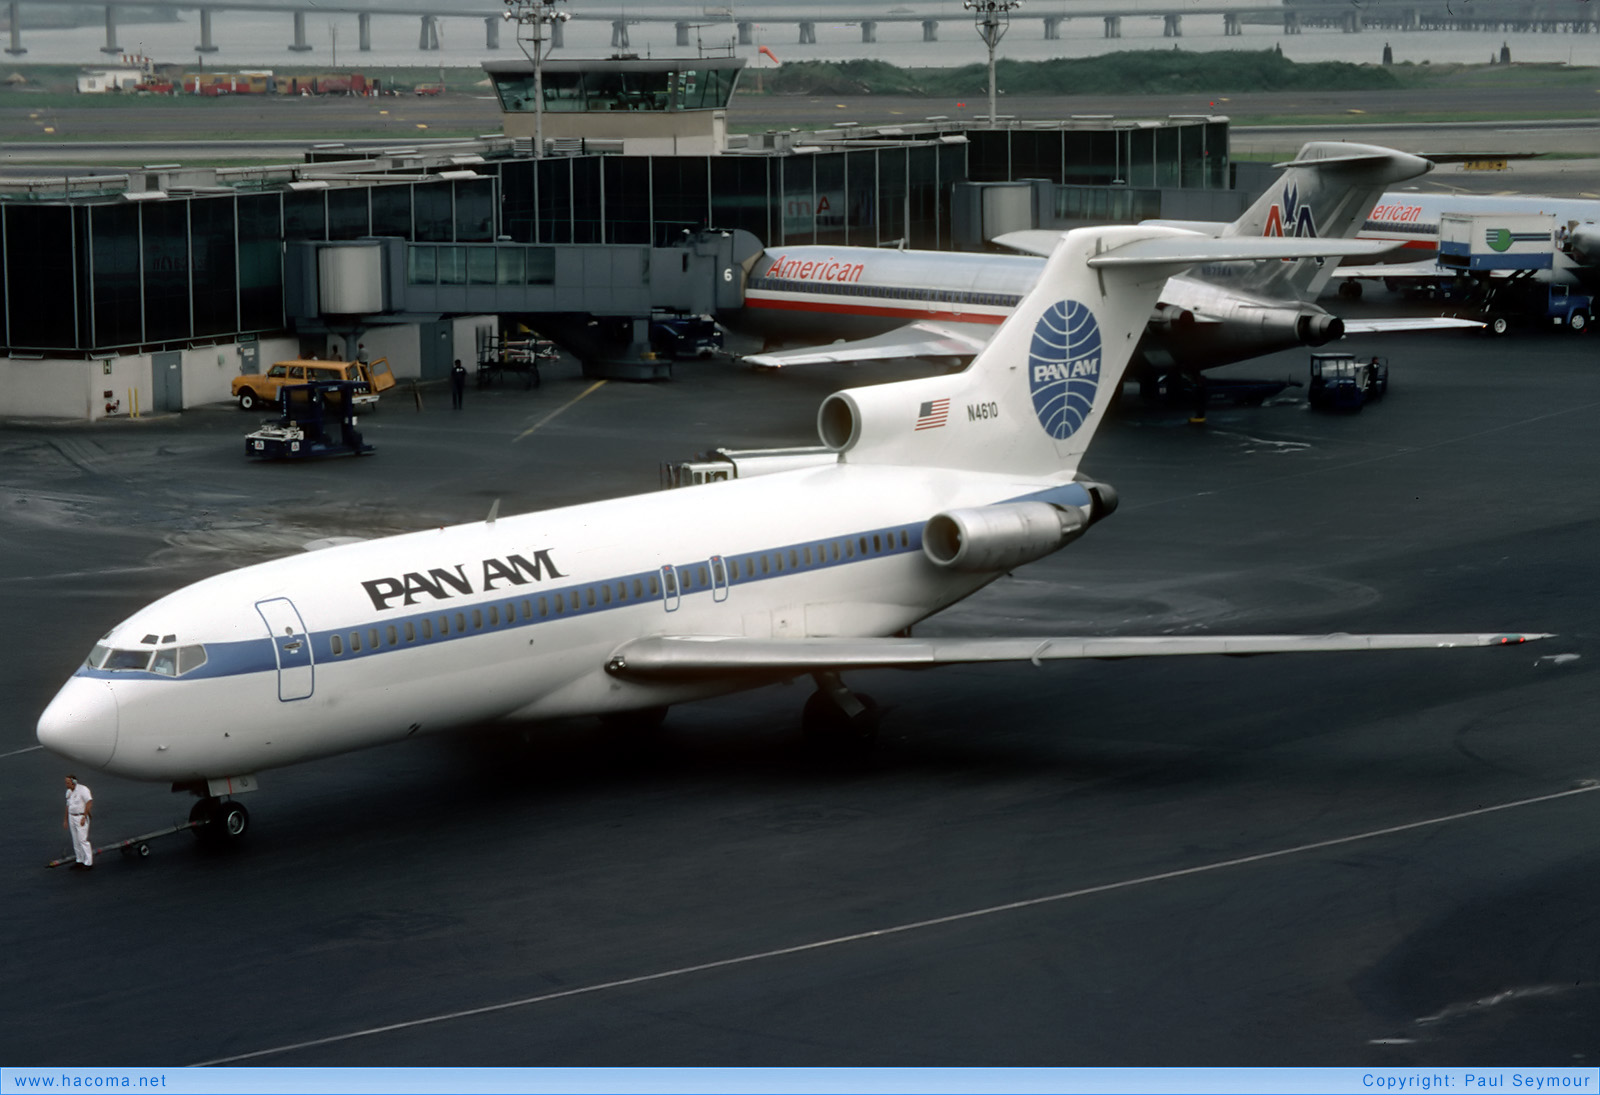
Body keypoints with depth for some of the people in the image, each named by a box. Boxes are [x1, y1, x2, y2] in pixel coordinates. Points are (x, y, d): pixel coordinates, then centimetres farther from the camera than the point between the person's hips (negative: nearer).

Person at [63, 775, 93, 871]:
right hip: (71, 817, 8)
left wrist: (84, 817, -22)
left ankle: (88, 863, -7)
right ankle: (80, 861, 18)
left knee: (83, 840, -10)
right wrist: (65, 820, 18)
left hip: (81, 818, -8)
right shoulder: (69, 792, 11)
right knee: (76, 841, 10)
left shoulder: (82, 790, -14)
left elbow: (89, 802, -19)